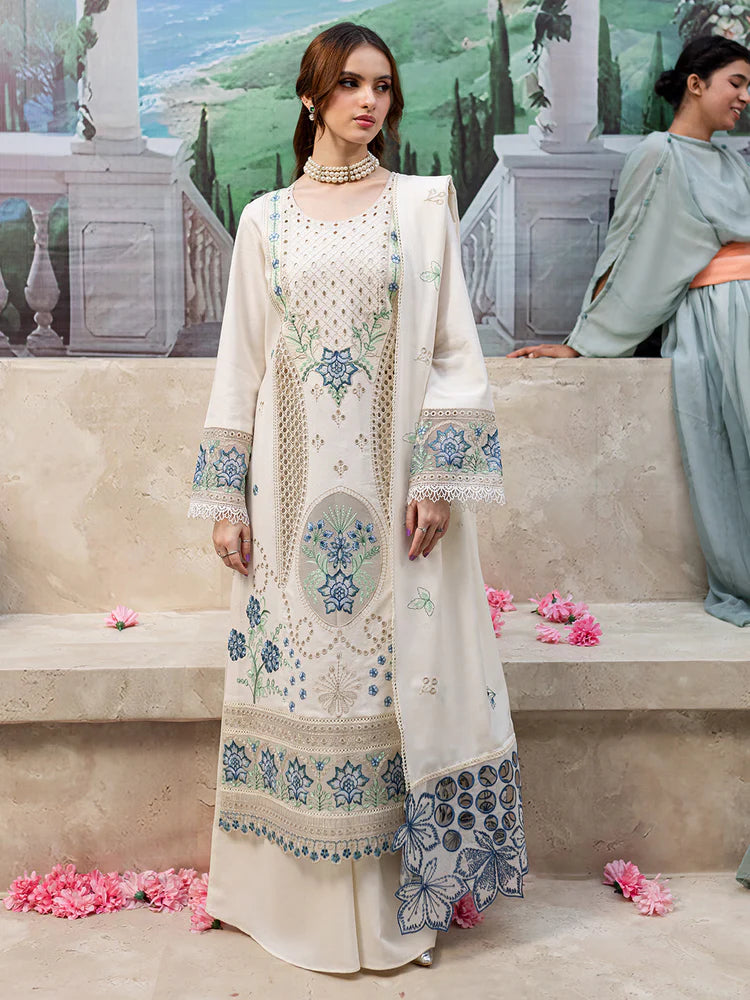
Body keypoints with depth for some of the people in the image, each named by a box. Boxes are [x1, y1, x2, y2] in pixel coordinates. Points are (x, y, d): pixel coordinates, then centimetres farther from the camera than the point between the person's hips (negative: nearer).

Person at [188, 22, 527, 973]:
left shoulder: (424, 204, 7)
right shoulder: (265, 219, 10)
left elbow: (455, 347, 2)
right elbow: (240, 360, 8)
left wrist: (441, 476, -8)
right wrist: (226, 495, 2)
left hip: (393, 482, -1)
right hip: (294, 483, 1)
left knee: (403, 671, 2)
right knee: (299, 671, 5)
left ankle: (403, 893, 19)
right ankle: (307, 894, 22)